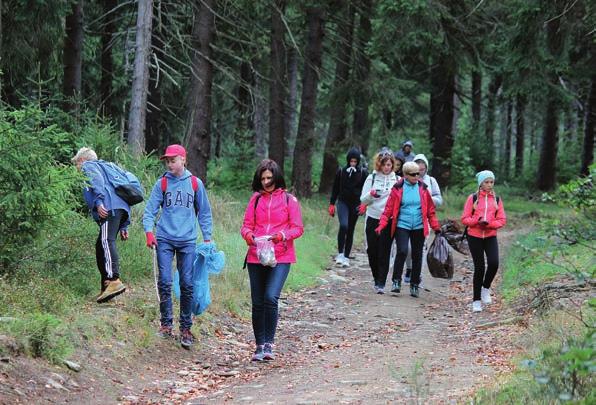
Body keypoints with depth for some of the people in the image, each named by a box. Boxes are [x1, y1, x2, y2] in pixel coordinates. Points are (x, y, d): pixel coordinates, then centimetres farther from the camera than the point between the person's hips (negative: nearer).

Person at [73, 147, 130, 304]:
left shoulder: (88, 165, 16)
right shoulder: (105, 166, 40)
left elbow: (97, 181, -8)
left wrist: (98, 202, -21)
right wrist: (124, 226, 29)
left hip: (109, 207, -9)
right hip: (122, 207, 9)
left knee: (106, 241, -22)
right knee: (101, 246, 11)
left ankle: (114, 280, -39)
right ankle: (105, 289, 6)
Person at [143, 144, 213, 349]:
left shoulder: (195, 183, 6)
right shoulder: (162, 183, 5)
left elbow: (204, 213, 12)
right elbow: (150, 210, 3)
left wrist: (207, 238, 8)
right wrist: (149, 231, -13)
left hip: (187, 240, 0)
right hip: (164, 239, 0)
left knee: (187, 284, -1)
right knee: (165, 282, -6)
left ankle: (186, 328, 5)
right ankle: (166, 324, 3)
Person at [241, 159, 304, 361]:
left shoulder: (289, 199, 3)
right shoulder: (256, 198, 11)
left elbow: (297, 228, 2)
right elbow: (247, 224, 11)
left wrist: (282, 235, -17)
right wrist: (247, 234, -13)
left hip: (280, 257, -3)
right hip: (256, 256, 3)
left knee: (271, 297, -20)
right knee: (257, 303, 4)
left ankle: (269, 344, -12)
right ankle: (259, 346, 14)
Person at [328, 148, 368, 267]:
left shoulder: (363, 173, 1)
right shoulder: (341, 172, 2)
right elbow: (335, 189, 8)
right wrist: (332, 204, 6)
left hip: (355, 204, 1)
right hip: (343, 202, -1)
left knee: (350, 230, 6)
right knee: (343, 225, -23)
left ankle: (346, 257, 14)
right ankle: (340, 253, -15)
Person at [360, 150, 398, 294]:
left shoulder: (397, 180, 3)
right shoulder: (372, 178, 4)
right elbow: (363, 200, 4)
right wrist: (371, 194, -17)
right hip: (373, 218, 1)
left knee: (384, 252, -6)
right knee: (372, 251, 5)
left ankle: (381, 283, -4)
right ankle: (377, 279, 23)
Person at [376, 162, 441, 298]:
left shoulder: (423, 188, 5)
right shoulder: (398, 189, -2)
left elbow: (430, 209, 9)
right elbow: (389, 209, -4)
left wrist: (436, 227, 5)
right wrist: (381, 225, -13)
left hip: (418, 227, 3)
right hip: (402, 226, -3)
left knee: (417, 256, 7)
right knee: (402, 251, -19)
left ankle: (414, 285, 19)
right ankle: (396, 281, -5)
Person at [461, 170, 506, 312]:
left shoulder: (496, 199, 7)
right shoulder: (473, 198, 1)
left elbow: (502, 220, 3)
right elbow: (465, 218, -2)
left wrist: (489, 223, -15)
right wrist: (477, 221, -20)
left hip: (491, 236, 2)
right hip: (474, 237, -2)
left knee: (494, 263, -18)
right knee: (479, 267, -2)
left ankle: (485, 288, 9)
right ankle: (476, 300, 9)